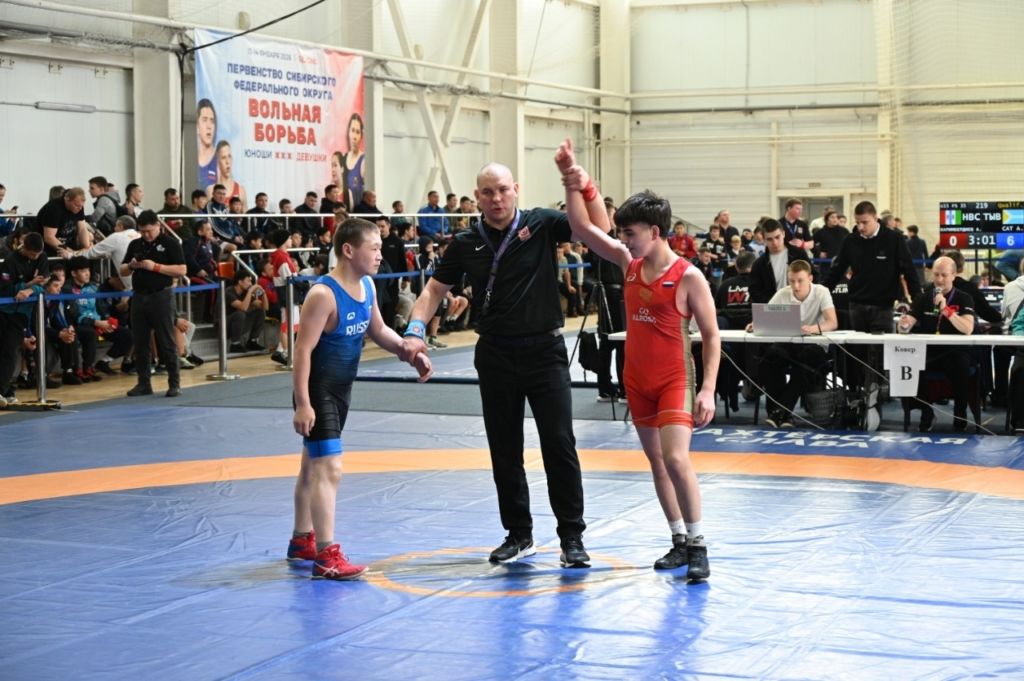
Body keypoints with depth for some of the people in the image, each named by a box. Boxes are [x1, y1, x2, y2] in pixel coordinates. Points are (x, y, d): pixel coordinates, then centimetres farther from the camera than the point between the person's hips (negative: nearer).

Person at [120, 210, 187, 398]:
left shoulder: (170, 243, -3)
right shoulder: (135, 245, 13)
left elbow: (181, 270, -9)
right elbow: (122, 271, 17)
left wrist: (155, 267, -17)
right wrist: (131, 266, -5)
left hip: (161, 296, -5)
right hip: (139, 296, 5)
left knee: (166, 343, -3)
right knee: (140, 343, 7)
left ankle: (174, 382, 3)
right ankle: (143, 383, 14)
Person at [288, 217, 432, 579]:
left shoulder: (367, 286, 3)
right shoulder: (323, 294, -23)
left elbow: (377, 329, 18)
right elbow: (303, 349, -23)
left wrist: (409, 352, 4)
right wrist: (303, 403, -26)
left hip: (341, 387, 9)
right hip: (317, 389, -9)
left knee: (313, 465, 20)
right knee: (329, 469, -12)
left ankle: (302, 540, 32)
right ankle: (326, 556, -9)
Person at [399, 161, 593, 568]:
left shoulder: (542, 225, -4)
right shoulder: (466, 244, 3)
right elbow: (435, 289, 10)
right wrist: (416, 329, -6)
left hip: (544, 350, -3)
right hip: (495, 355, 3)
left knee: (559, 443, -4)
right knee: (504, 450, 8)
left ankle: (572, 536, 5)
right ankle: (519, 535, 21)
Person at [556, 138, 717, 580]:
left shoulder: (688, 277, -13)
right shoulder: (629, 263, 3)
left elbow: (711, 335, -10)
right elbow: (582, 227, 3)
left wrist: (708, 390, -16)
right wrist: (573, 183, -9)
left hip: (674, 381, -6)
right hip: (636, 379, 7)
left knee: (676, 458, -17)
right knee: (656, 461, 10)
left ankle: (697, 545, -7)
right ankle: (679, 541, 20)